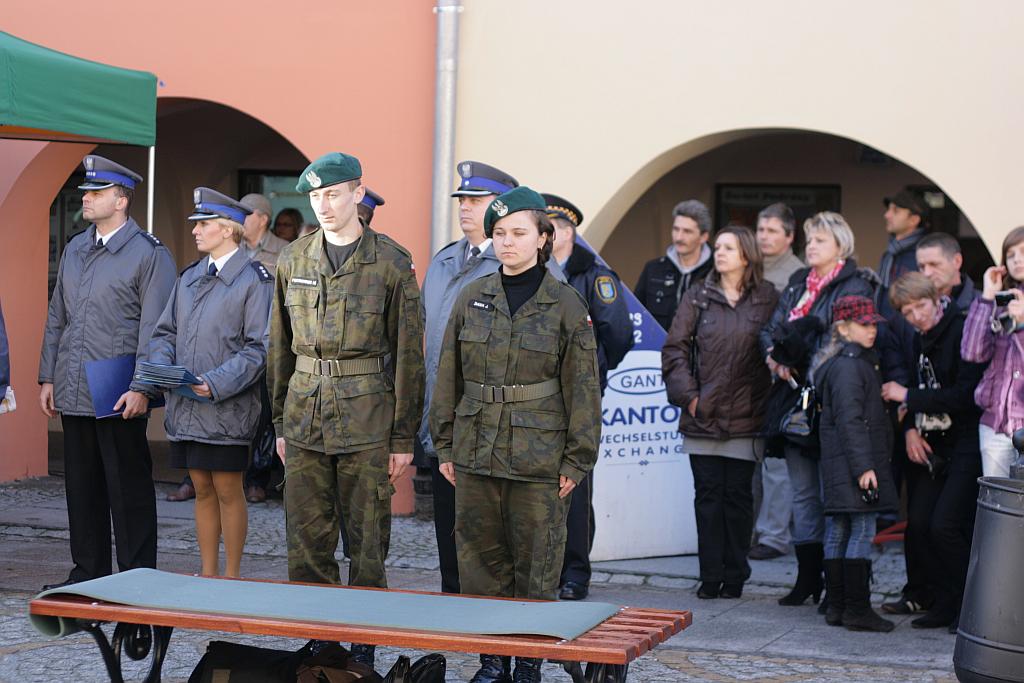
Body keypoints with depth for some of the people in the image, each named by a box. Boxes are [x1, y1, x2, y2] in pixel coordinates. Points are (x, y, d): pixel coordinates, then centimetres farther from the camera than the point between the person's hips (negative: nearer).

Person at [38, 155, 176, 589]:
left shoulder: (150, 253, -6)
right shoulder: (74, 250, 15)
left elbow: (154, 328, -11)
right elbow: (57, 318, 19)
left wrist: (141, 389, -17)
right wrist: (47, 377, 13)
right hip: (73, 392, 7)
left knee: (128, 488, 0)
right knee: (82, 487, 11)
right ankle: (88, 573, 20)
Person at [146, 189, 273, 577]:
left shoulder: (255, 279, -8)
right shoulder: (189, 278, 14)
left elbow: (258, 348, -13)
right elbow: (165, 332, 18)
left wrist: (215, 384, -21)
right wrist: (161, 368, -3)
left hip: (226, 408, -6)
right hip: (185, 408, 6)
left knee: (227, 490, 1)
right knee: (202, 490, 12)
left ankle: (231, 576, 11)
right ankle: (208, 574, 21)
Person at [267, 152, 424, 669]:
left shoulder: (391, 263, -3)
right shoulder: (293, 260, 8)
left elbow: (408, 354, -2)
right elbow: (280, 347, 15)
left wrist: (403, 437, -5)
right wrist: (280, 422, 11)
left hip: (367, 416, -3)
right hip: (304, 413, 4)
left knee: (367, 542, 2)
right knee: (306, 542, 5)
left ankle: (362, 645, 12)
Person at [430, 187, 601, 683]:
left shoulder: (566, 306, -2)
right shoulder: (472, 299, 7)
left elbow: (582, 390, -1)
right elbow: (448, 377, 11)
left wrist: (577, 460, -4)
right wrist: (445, 446, 8)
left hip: (539, 458, -3)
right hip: (476, 453, 3)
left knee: (536, 567, 2)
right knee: (481, 562, 7)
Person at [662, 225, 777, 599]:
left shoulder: (767, 299, 4)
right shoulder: (697, 297, 7)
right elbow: (675, 348, 5)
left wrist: (766, 399, -3)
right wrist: (688, 395, -4)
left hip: (746, 416, -1)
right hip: (703, 415, 1)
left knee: (738, 495, 4)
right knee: (708, 496, 2)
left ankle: (734, 577, 12)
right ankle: (710, 577, 7)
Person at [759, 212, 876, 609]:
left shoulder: (855, 288, -5)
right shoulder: (798, 283, 17)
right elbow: (772, 328, 13)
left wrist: (795, 354, -20)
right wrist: (773, 354, -8)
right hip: (795, 396, 7)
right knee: (803, 491, 10)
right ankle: (807, 579, 17)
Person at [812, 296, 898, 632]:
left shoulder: (859, 361, 19)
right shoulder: (848, 365, -13)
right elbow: (849, 420, -19)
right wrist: (863, 466, -22)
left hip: (838, 464, 11)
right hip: (851, 462, -11)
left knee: (838, 533, 10)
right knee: (863, 531, -8)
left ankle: (837, 607, 14)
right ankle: (857, 609, -7)